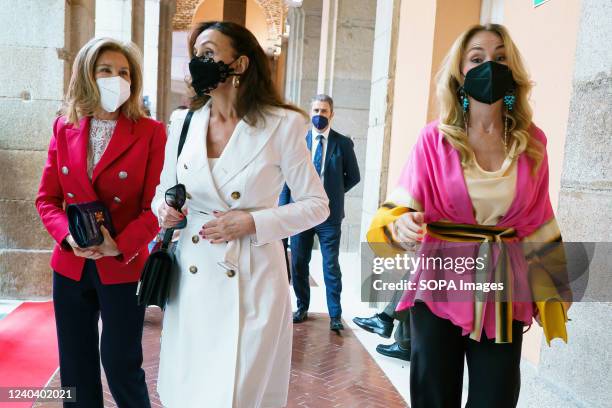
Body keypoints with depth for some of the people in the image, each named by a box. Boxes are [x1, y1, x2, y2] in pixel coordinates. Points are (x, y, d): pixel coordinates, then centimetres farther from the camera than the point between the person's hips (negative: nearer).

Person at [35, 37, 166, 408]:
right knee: (76, 367, 17)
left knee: (122, 366, 8)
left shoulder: (151, 132, -8)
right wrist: (67, 234, -12)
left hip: (123, 267, -4)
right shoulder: (64, 127, 4)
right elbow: (47, 198, 6)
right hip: (71, 266, 4)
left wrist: (120, 246, -22)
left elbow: (155, 205, -10)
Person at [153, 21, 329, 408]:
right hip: (192, 281, 4)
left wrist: (252, 222, -16)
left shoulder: (280, 125, -9)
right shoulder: (184, 122, 4)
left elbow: (317, 205, -5)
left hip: (251, 282, -4)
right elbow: (165, 189, 16)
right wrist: (163, 207, -7)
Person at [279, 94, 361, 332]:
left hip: (329, 214, -2)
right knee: (299, 264, 11)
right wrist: (283, 210, -1)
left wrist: (334, 193, 2)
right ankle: (302, 308, 28)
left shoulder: (343, 143, 1)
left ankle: (335, 315, 15)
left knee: (331, 267, 4)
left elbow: (353, 176, 9)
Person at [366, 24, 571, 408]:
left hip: (505, 289, 3)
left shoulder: (532, 141, 2)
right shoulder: (435, 137, -6)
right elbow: (403, 204, -7)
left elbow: (539, 222, 9)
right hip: (442, 282, -2)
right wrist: (400, 224, -30)